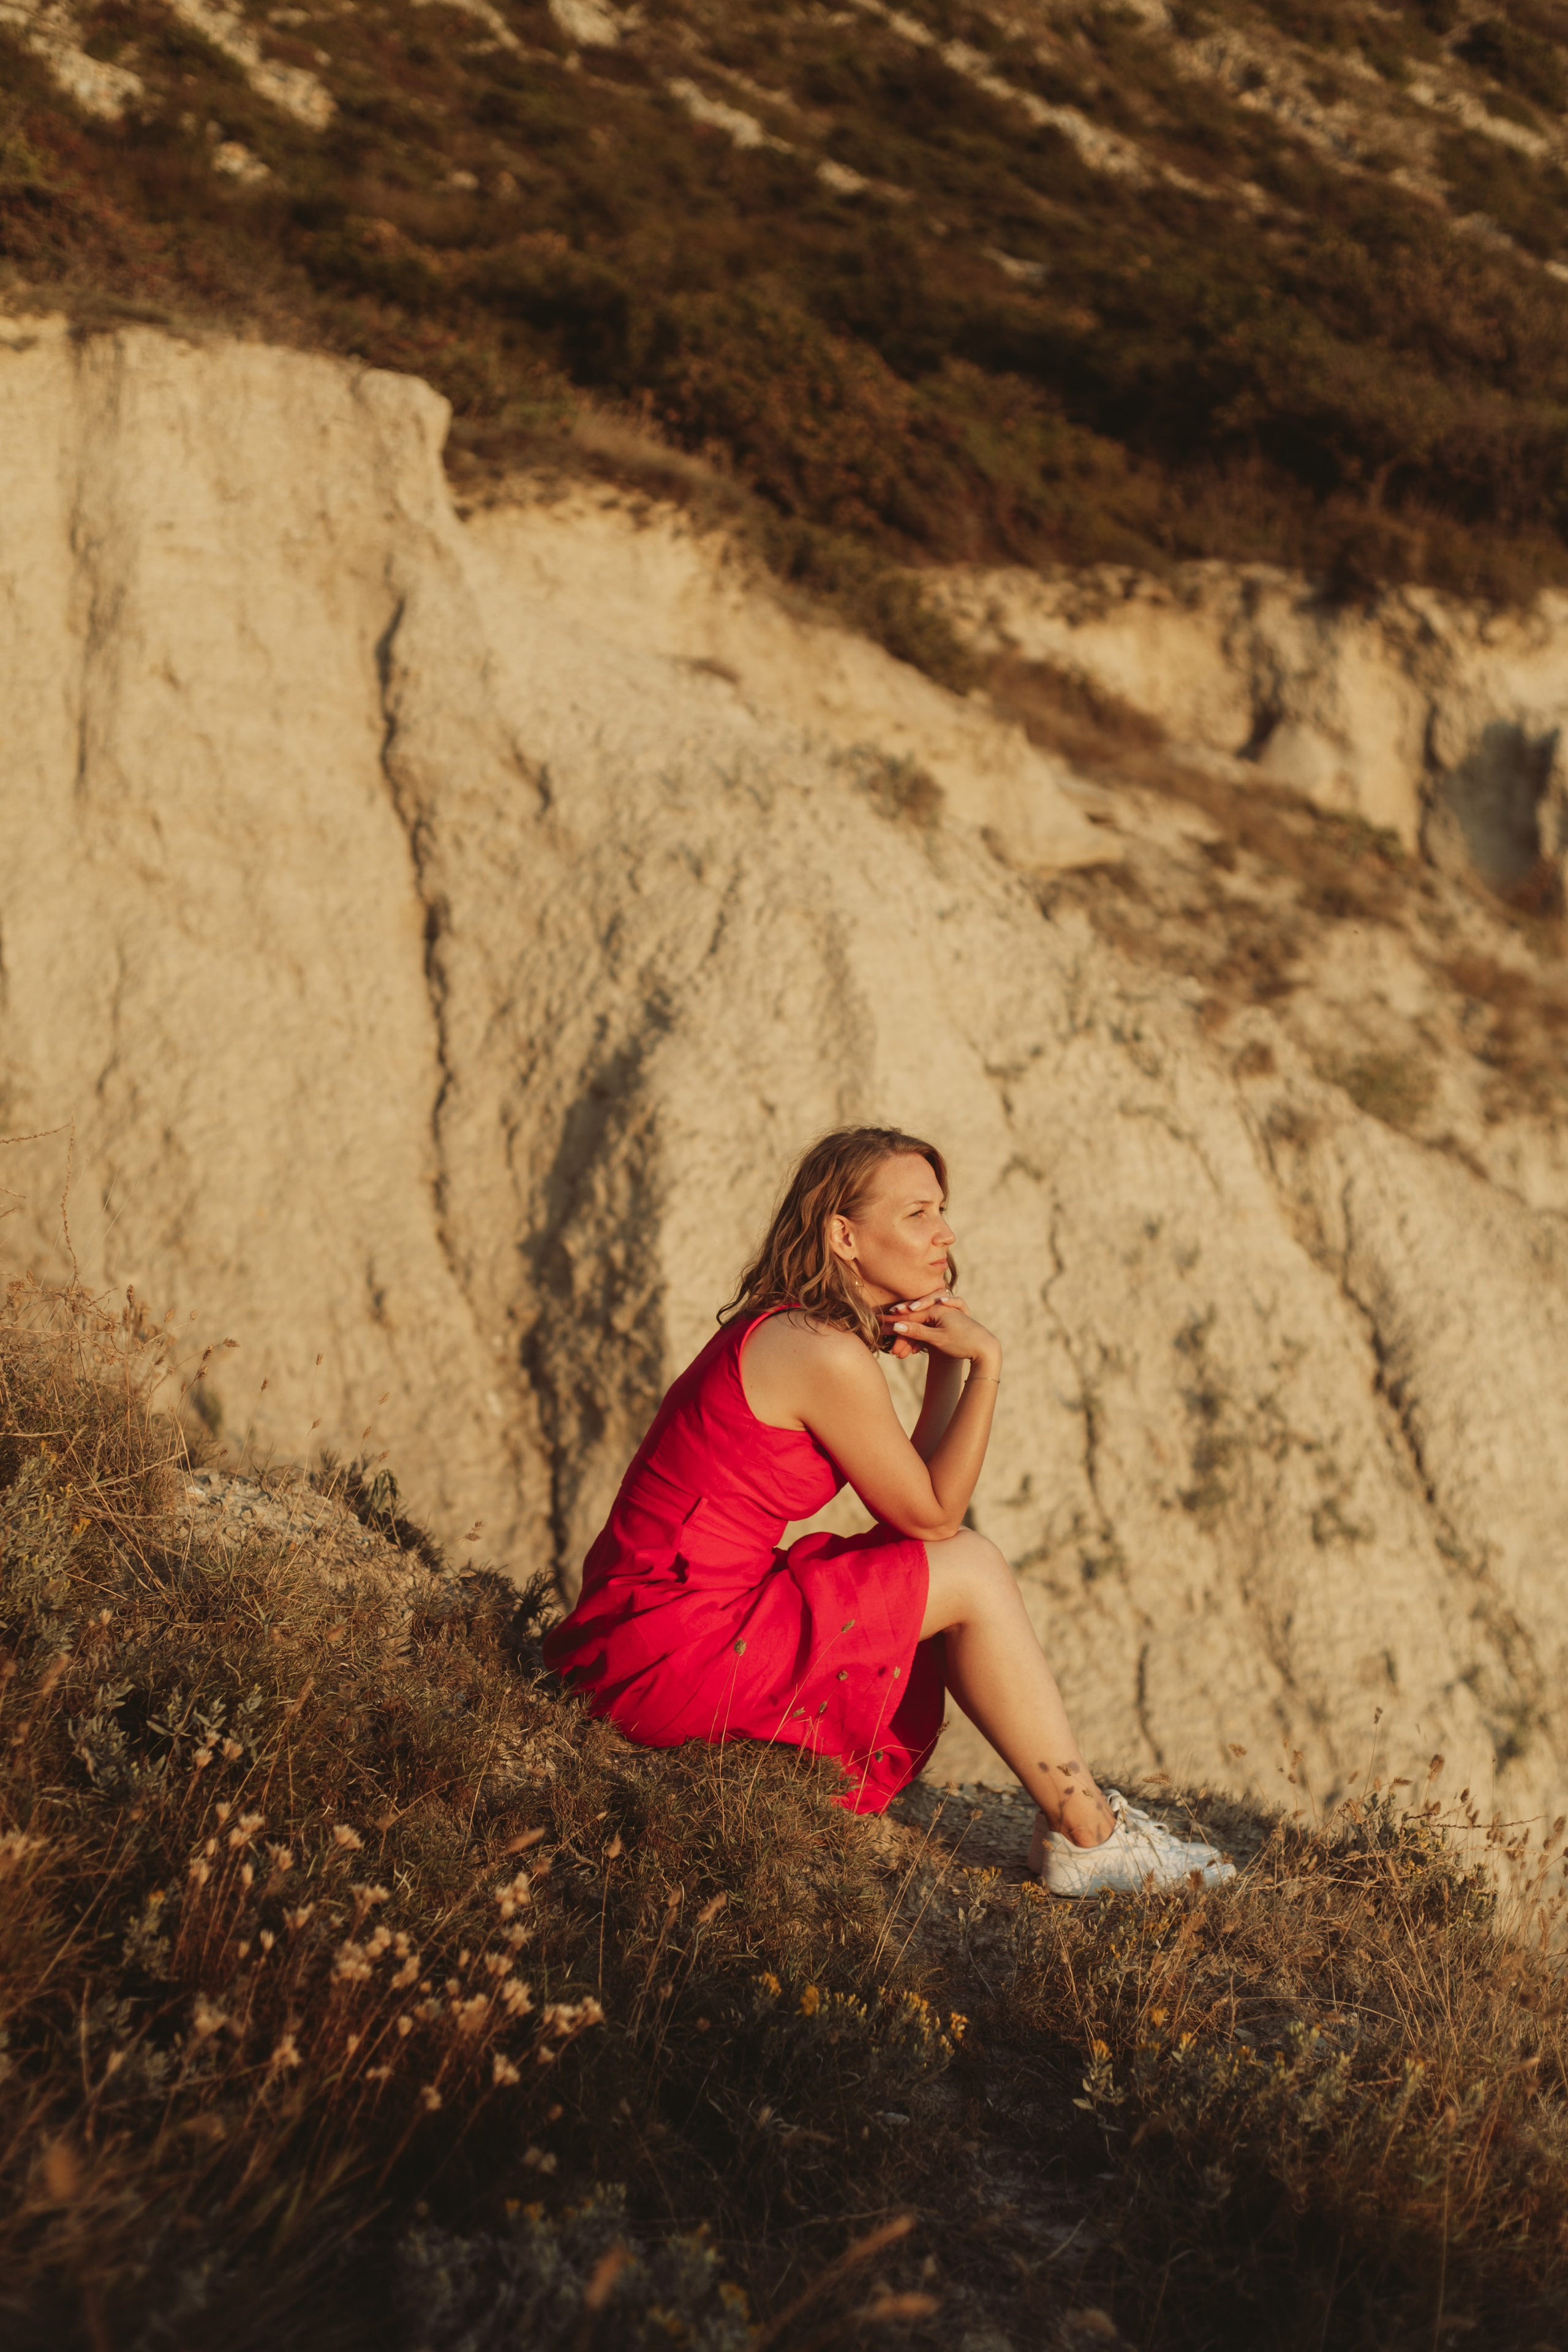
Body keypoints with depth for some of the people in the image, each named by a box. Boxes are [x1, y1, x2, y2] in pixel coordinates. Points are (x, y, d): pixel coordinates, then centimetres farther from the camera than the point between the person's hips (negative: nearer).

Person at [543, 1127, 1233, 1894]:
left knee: (961, 1560, 15)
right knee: (971, 1572, -5)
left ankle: (1070, 1806, 18)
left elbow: (923, 1493, 15)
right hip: (670, 1652, -10)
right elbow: (934, 1514, -7)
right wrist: (982, 1362, -6)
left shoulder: (781, 1331, 13)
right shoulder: (827, 1355, -17)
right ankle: (1088, 1835, 5)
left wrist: (947, 1362, 5)